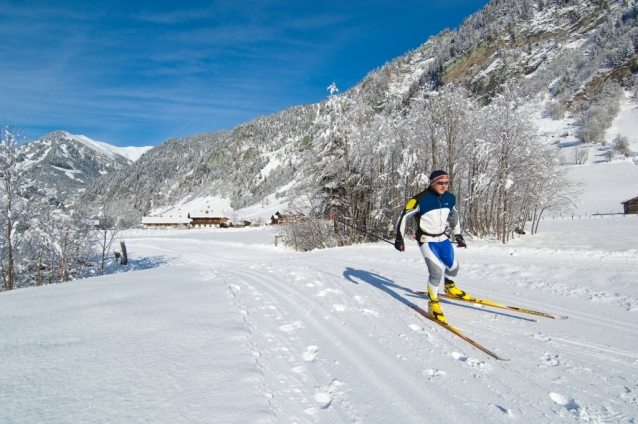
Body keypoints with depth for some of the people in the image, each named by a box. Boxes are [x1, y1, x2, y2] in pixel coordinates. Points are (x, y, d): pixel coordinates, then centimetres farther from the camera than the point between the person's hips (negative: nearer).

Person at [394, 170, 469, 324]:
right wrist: (399, 236, -15)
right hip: (427, 241, -6)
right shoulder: (421, 199, -20)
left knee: (453, 267, 18)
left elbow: (454, 217, 17)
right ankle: (433, 304, 2)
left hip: (443, 239, 6)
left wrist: (458, 235, 22)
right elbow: (404, 216, -12)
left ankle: (450, 287, 50)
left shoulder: (450, 198, -1)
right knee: (437, 272, -17)